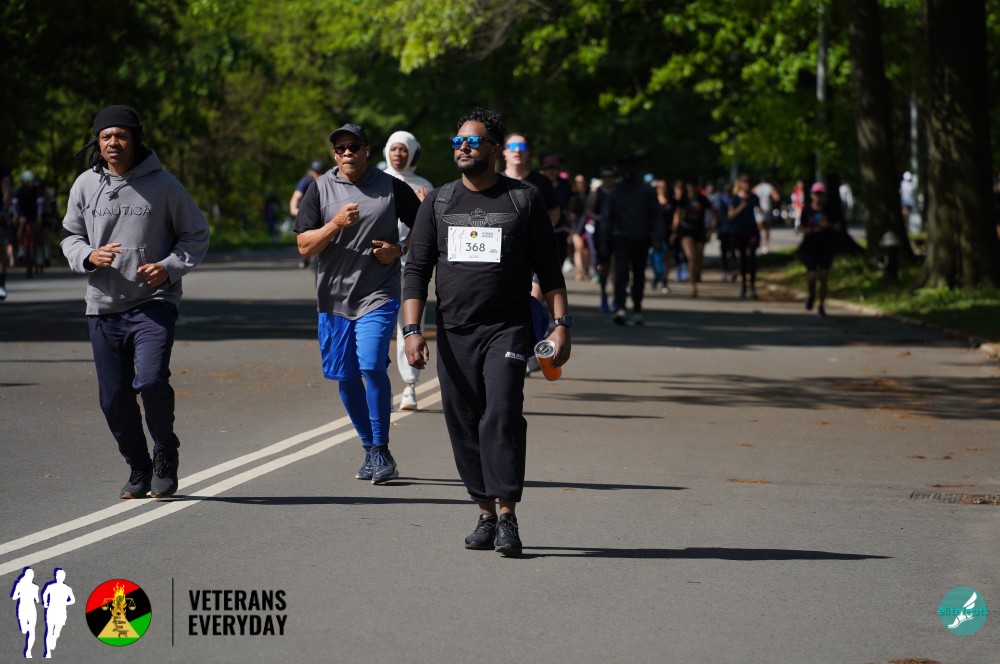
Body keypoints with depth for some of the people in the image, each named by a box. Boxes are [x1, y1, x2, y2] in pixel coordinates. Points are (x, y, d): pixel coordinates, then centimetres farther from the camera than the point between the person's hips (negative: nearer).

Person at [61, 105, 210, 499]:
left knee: (151, 381, -21)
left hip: (154, 303, -4)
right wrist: (89, 256, -7)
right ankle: (138, 469, 25)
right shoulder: (85, 185, 6)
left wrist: (171, 266, -10)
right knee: (115, 397, 5)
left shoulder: (163, 185, -2)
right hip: (103, 305, 4)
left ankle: (165, 454, 5)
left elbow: (196, 235, 7)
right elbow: (70, 237, 16)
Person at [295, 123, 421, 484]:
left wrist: (400, 250, -5)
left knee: (372, 367, -19)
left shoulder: (392, 187, 0)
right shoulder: (320, 189, 2)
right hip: (334, 299, 3)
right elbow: (304, 246, -4)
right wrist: (336, 224, -19)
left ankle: (381, 451, -10)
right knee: (346, 379, 8)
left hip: (379, 295, -3)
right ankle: (370, 449, 24)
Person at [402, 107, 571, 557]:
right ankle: (485, 515, 13)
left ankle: (507, 518, -17)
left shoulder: (524, 201, 4)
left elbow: (548, 268, 7)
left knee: (502, 416, -16)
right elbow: (416, 271, 8)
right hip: (453, 334, 3)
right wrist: (412, 329, -3)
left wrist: (561, 323, -3)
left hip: (507, 330, -3)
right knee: (464, 426, 3)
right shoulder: (438, 204, 10)